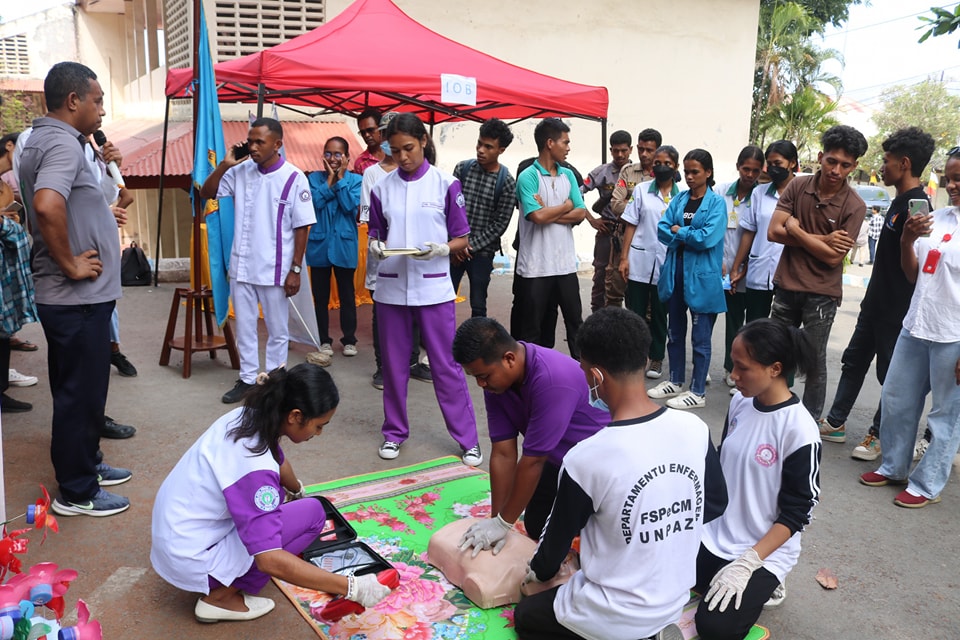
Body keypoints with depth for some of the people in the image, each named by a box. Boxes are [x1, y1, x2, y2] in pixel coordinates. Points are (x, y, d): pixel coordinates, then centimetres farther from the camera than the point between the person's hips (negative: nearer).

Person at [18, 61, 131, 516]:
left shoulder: (43, 139, 14)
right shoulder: (63, 143, -18)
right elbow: (47, 206, -35)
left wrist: (99, 214, 16)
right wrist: (70, 265, -24)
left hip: (74, 295, 10)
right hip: (77, 297, -10)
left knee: (79, 389, 20)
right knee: (80, 393, 2)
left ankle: (86, 464, 36)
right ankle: (76, 492, 15)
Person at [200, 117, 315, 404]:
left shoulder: (294, 178, -11)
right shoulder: (241, 171, 1)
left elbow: (302, 228, -9)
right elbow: (207, 193, 8)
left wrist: (295, 270, -10)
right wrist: (225, 164, -6)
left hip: (274, 270, -4)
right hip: (241, 267, 4)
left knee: (277, 330, 9)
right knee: (244, 327, 14)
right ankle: (247, 379, 27)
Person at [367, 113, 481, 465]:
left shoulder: (445, 184, -1)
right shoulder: (382, 188, 6)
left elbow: (461, 238, 2)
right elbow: (375, 234, 14)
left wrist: (439, 249, -18)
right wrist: (376, 246, -9)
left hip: (433, 287, -3)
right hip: (391, 286, 3)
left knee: (446, 365, 1)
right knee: (394, 364, 11)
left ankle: (467, 438, 12)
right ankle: (395, 431, 27)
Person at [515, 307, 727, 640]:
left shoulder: (584, 458, -27)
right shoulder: (695, 430, -13)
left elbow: (559, 535, -9)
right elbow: (716, 504, 4)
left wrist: (538, 571, 13)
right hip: (676, 601, 6)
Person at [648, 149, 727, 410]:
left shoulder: (716, 202, -6)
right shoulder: (679, 199, 10)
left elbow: (708, 238, -18)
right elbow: (662, 231, 0)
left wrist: (679, 231, -6)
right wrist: (689, 237, -13)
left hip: (701, 276, -6)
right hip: (675, 272, 6)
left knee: (700, 337, 2)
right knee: (675, 332, 15)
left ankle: (698, 392, 12)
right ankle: (675, 382, 29)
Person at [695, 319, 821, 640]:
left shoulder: (800, 430, -22)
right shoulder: (739, 402, -4)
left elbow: (796, 513, -18)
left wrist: (747, 563, -21)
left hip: (766, 550, -6)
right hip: (714, 533, 6)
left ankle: (762, 583, 12)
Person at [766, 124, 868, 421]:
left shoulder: (854, 206, -12)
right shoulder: (797, 186, -3)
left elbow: (833, 257, -16)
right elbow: (773, 232, -10)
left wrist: (796, 230, -12)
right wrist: (822, 239, -15)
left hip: (821, 294, -4)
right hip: (786, 285, 4)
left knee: (815, 362, 5)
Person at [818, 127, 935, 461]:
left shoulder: (915, 206, -20)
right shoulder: (900, 201, 11)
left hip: (896, 309, -10)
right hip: (877, 303, 10)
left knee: (891, 373, 5)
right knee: (854, 360, 15)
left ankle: (878, 434, 20)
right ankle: (835, 423, 26)